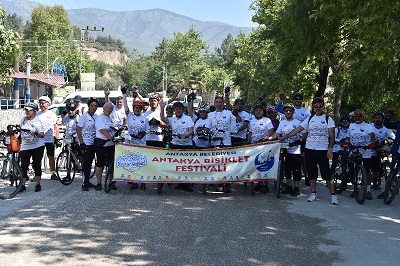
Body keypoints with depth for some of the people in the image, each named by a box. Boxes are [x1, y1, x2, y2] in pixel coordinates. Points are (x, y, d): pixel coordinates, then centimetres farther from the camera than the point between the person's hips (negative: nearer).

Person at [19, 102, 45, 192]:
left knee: (37, 165, 2)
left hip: (37, 146, -4)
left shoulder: (37, 121, -9)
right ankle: (23, 185, 7)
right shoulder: (23, 119, 6)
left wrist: (36, 134, -34)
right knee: (23, 166, 1)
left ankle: (38, 184, 11)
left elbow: (42, 135, -16)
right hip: (25, 147, 4)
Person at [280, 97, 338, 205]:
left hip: (322, 150, -4)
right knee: (312, 173, 8)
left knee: (326, 173, -5)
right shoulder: (309, 119, 11)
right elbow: (297, 129, 9)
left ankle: (333, 195, 2)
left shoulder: (328, 119, 2)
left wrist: (330, 148, -14)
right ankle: (313, 194, 16)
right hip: (309, 150, 4)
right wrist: (284, 137, 3)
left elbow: (332, 135, -4)